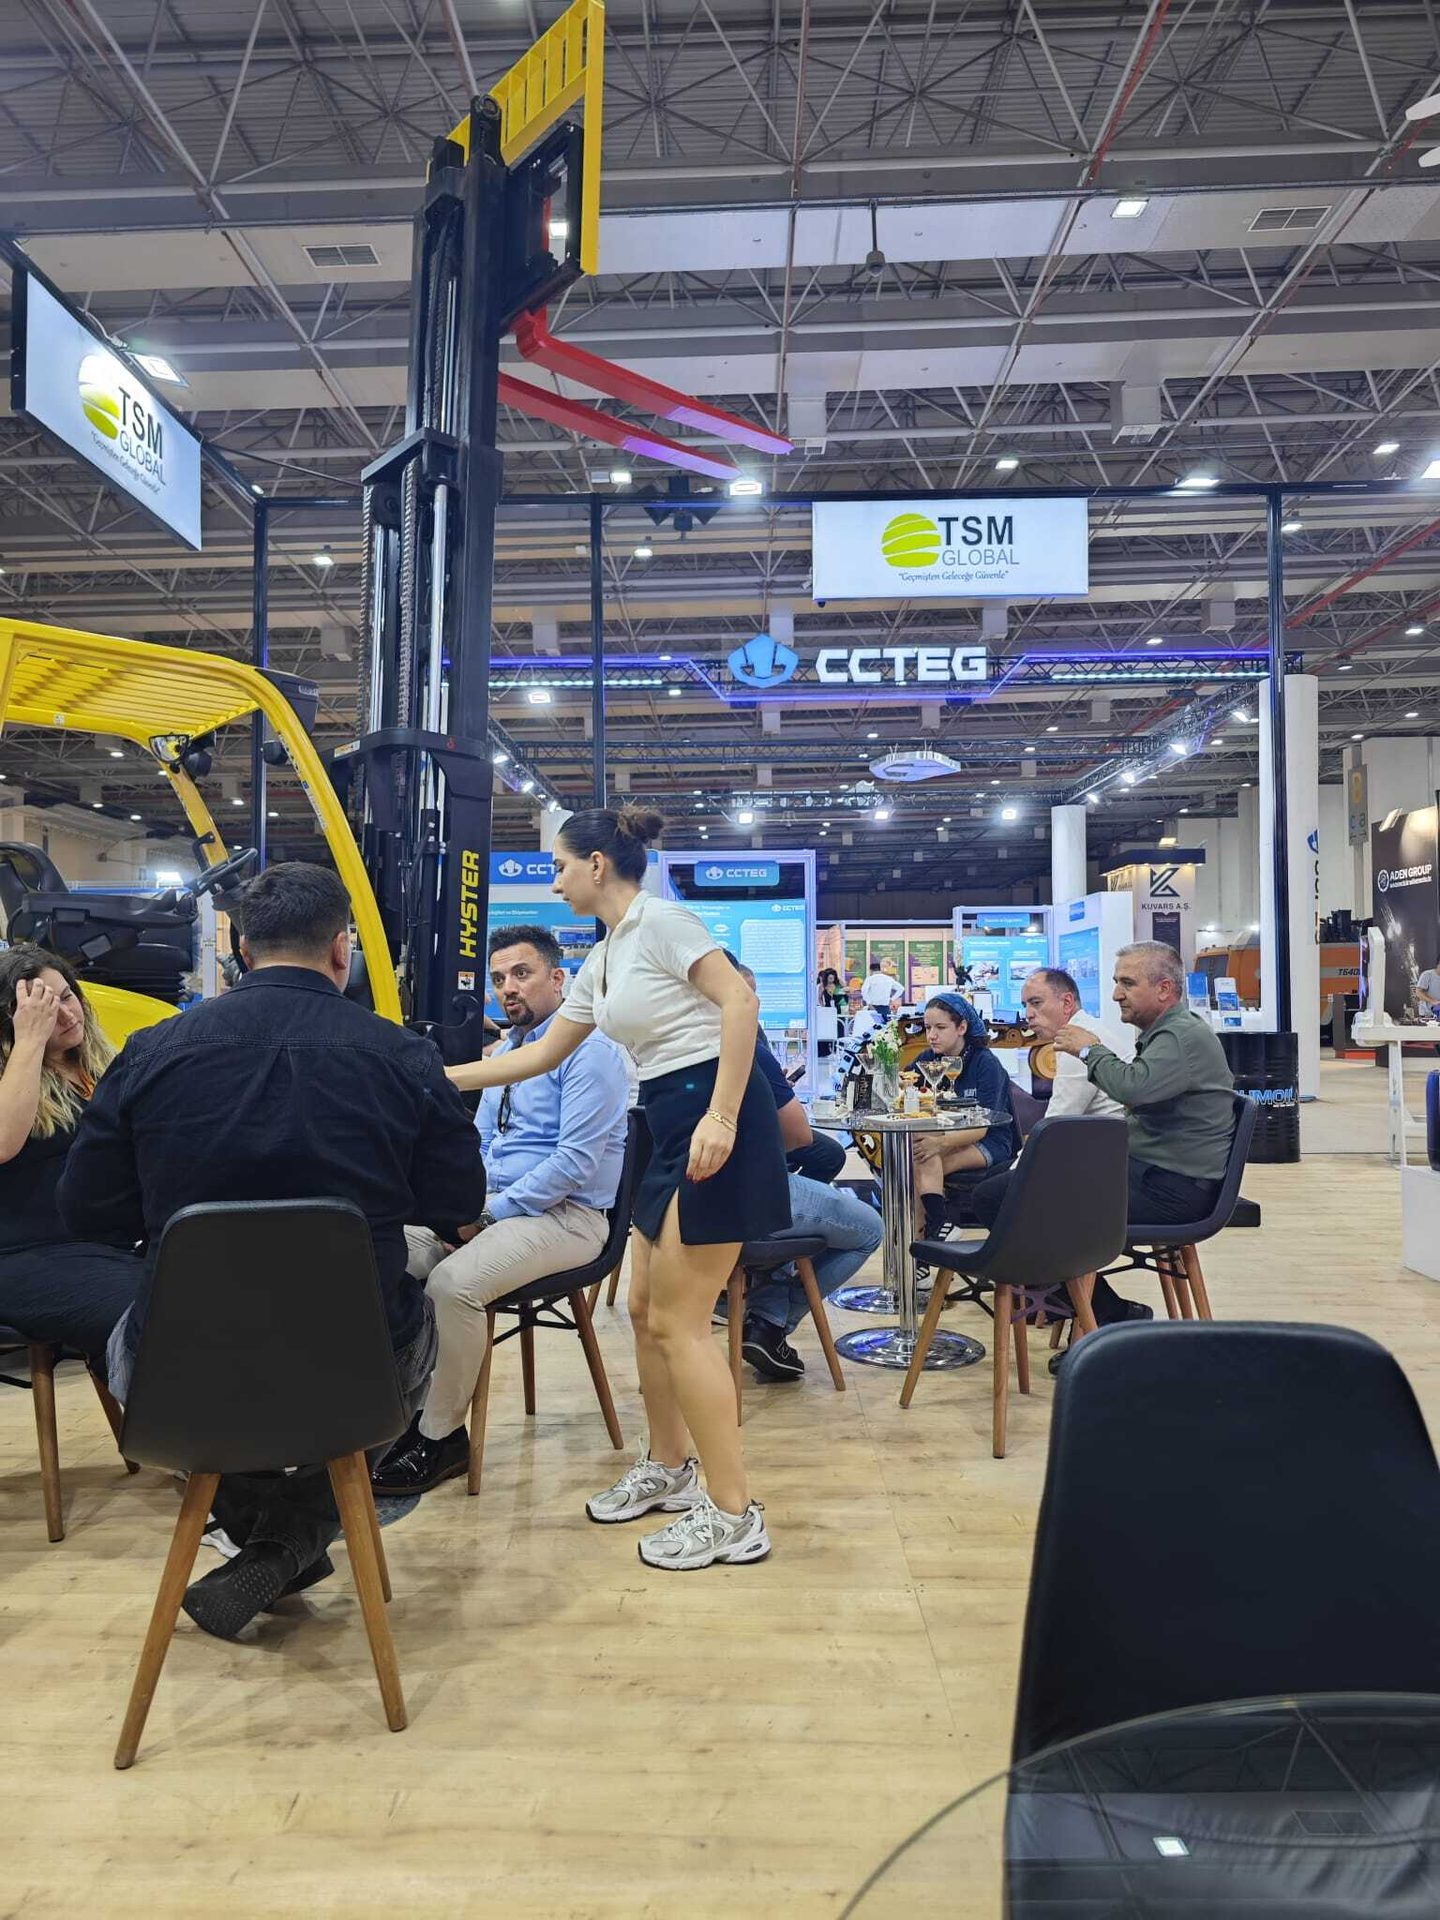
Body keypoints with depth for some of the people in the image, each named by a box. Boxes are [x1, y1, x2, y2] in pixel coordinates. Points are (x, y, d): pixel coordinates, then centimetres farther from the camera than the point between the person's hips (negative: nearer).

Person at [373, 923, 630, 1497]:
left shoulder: (588, 1050, -12)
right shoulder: (504, 1053, 16)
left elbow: (576, 1160, -19)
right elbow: (478, 1144, 20)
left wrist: (490, 1212, -19)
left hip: (564, 1214, -8)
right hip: (494, 1205, 9)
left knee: (453, 1281, -29)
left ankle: (441, 1437, -9)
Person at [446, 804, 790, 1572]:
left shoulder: (660, 920, -10)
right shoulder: (600, 962, 17)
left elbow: (741, 1002, -19)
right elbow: (539, 1056, 24)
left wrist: (721, 1118, -26)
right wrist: (439, 1077, 24)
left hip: (714, 1117, -9)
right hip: (668, 1126, 10)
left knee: (677, 1321, -5)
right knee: (646, 1309, 16)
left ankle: (735, 1515, 6)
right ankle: (668, 1467, 34)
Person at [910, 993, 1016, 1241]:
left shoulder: (985, 1063, -11)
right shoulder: (927, 1059, 5)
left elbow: (980, 1128, -19)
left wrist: (940, 1143, -36)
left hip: (989, 1143, -4)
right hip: (946, 1136, 4)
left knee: (927, 1161, -32)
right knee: (925, 1159, -32)